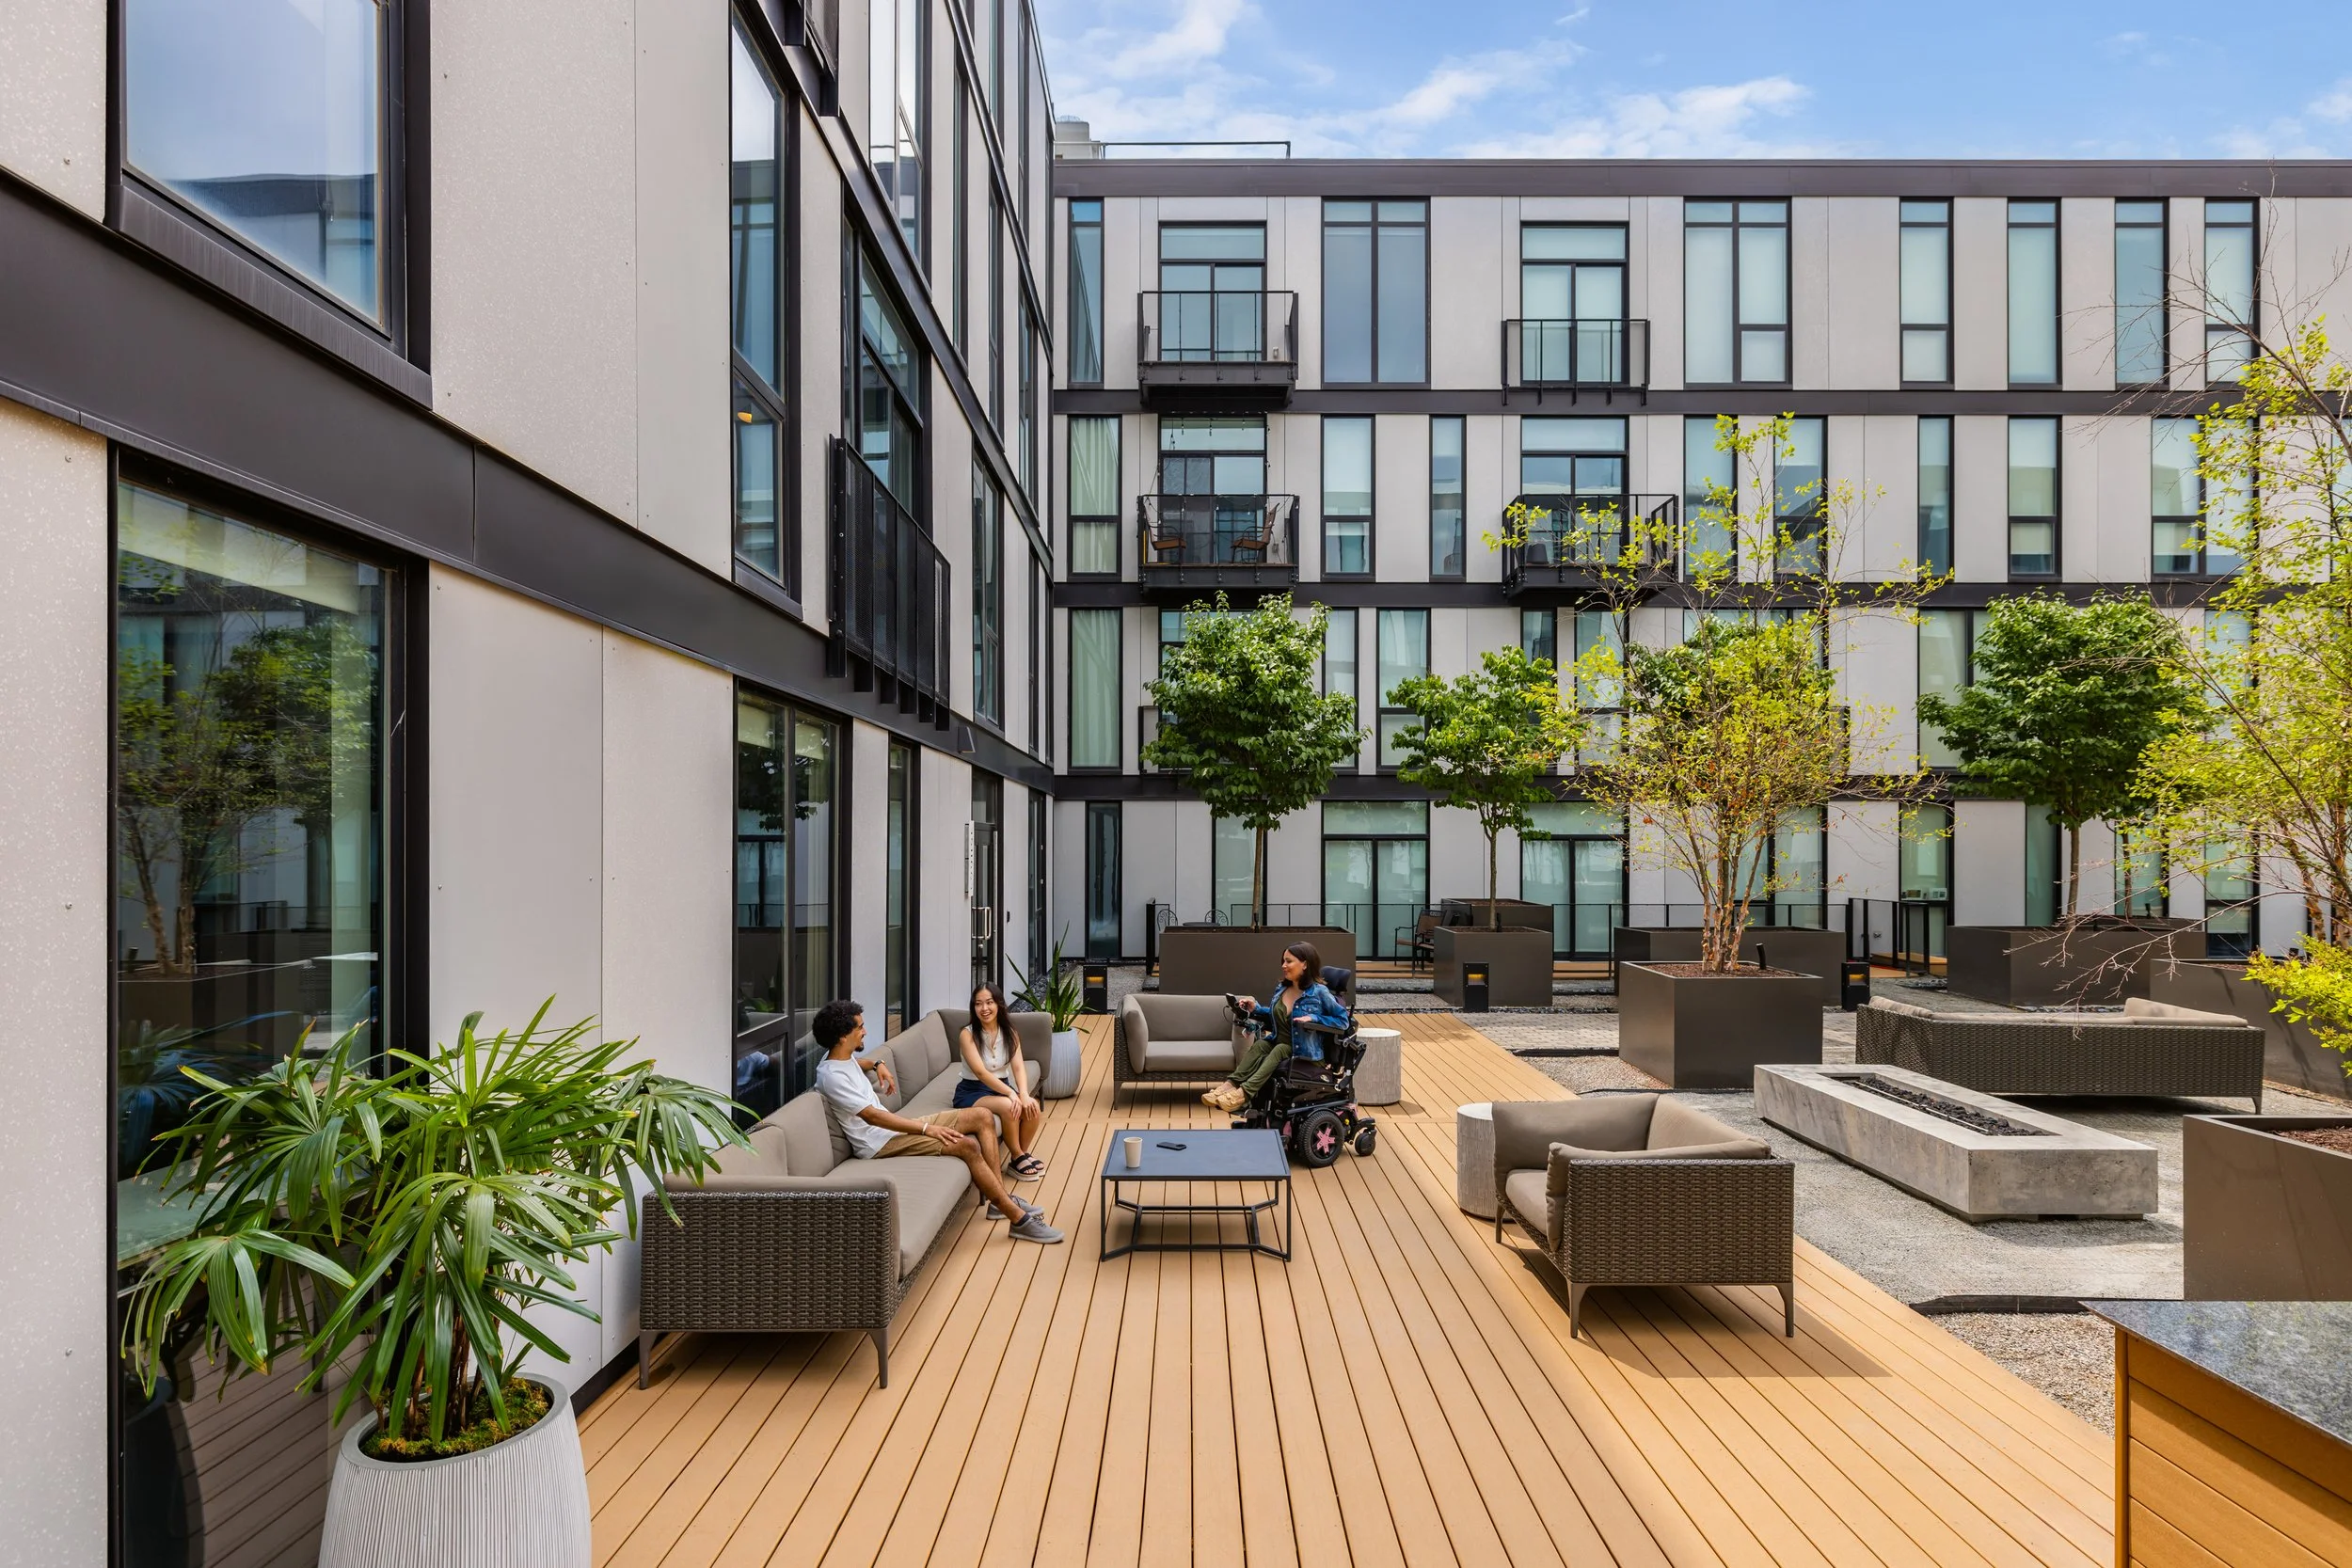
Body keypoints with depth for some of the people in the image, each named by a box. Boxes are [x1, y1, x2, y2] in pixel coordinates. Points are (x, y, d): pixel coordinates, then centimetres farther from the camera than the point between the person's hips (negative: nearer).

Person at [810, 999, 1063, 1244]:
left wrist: (877, 1065, 16)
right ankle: (1019, 1219, -17)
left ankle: (1001, 1196, 2)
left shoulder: (843, 1056, 8)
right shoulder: (832, 1076, -21)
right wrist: (926, 1129, -29)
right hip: (880, 1143, -10)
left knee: (983, 1117, 0)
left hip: (895, 1127, 10)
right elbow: (871, 1115, -27)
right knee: (966, 1145, -25)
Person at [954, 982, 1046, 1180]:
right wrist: (1011, 1093, -36)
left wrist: (1024, 1094, -31)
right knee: (1008, 1106, -32)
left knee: (1032, 1107, -23)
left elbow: (1018, 1067, -11)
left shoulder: (1009, 1033, 0)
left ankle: (1023, 1153, 0)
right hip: (972, 1092, -5)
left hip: (1001, 1088, 5)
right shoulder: (967, 1035, -15)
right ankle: (1018, 1158, -11)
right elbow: (981, 1072, -25)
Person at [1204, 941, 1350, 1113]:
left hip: (1303, 1052, -5)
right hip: (1278, 1044, 5)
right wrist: (1256, 1008, 4)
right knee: (1260, 1044, -26)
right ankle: (1231, 1084, -43)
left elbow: (1343, 1020, -7)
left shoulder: (1319, 992, -10)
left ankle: (1244, 1092, -49)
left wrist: (1314, 1018, -19)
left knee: (1279, 1049, -34)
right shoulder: (1281, 989, 8)